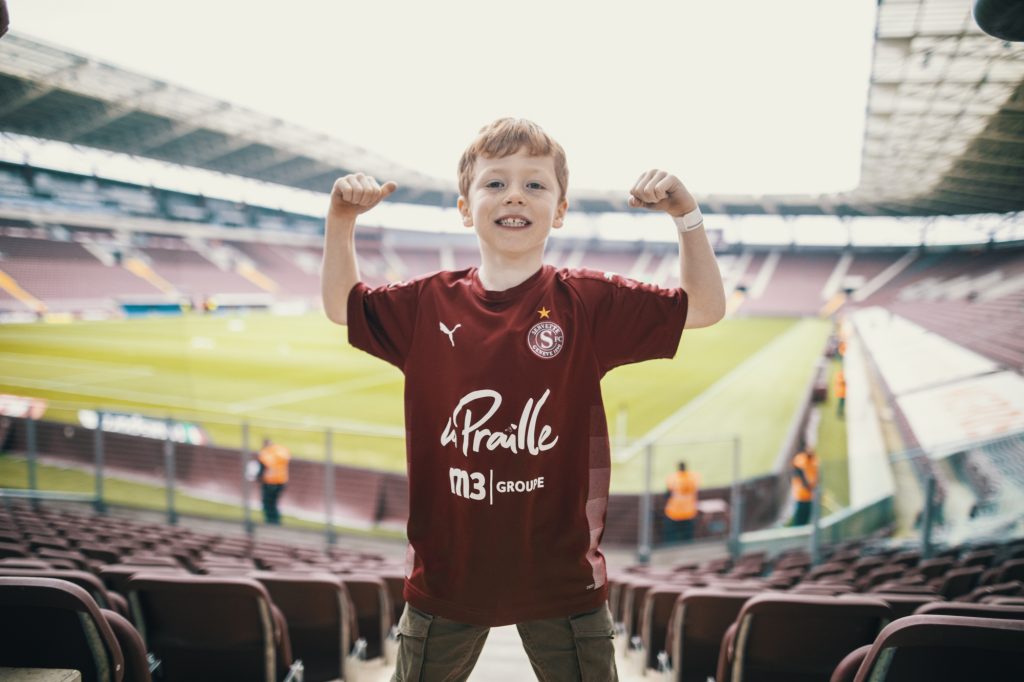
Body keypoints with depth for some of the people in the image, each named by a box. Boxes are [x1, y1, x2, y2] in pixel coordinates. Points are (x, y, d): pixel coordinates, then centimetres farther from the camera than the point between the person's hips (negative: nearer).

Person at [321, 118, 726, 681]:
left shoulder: (589, 303, -6)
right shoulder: (429, 304, -1)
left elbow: (705, 308, -2)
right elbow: (341, 305, 13)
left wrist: (686, 216, -15)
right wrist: (341, 218, -1)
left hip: (561, 574, -1)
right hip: (445, 567, 2)